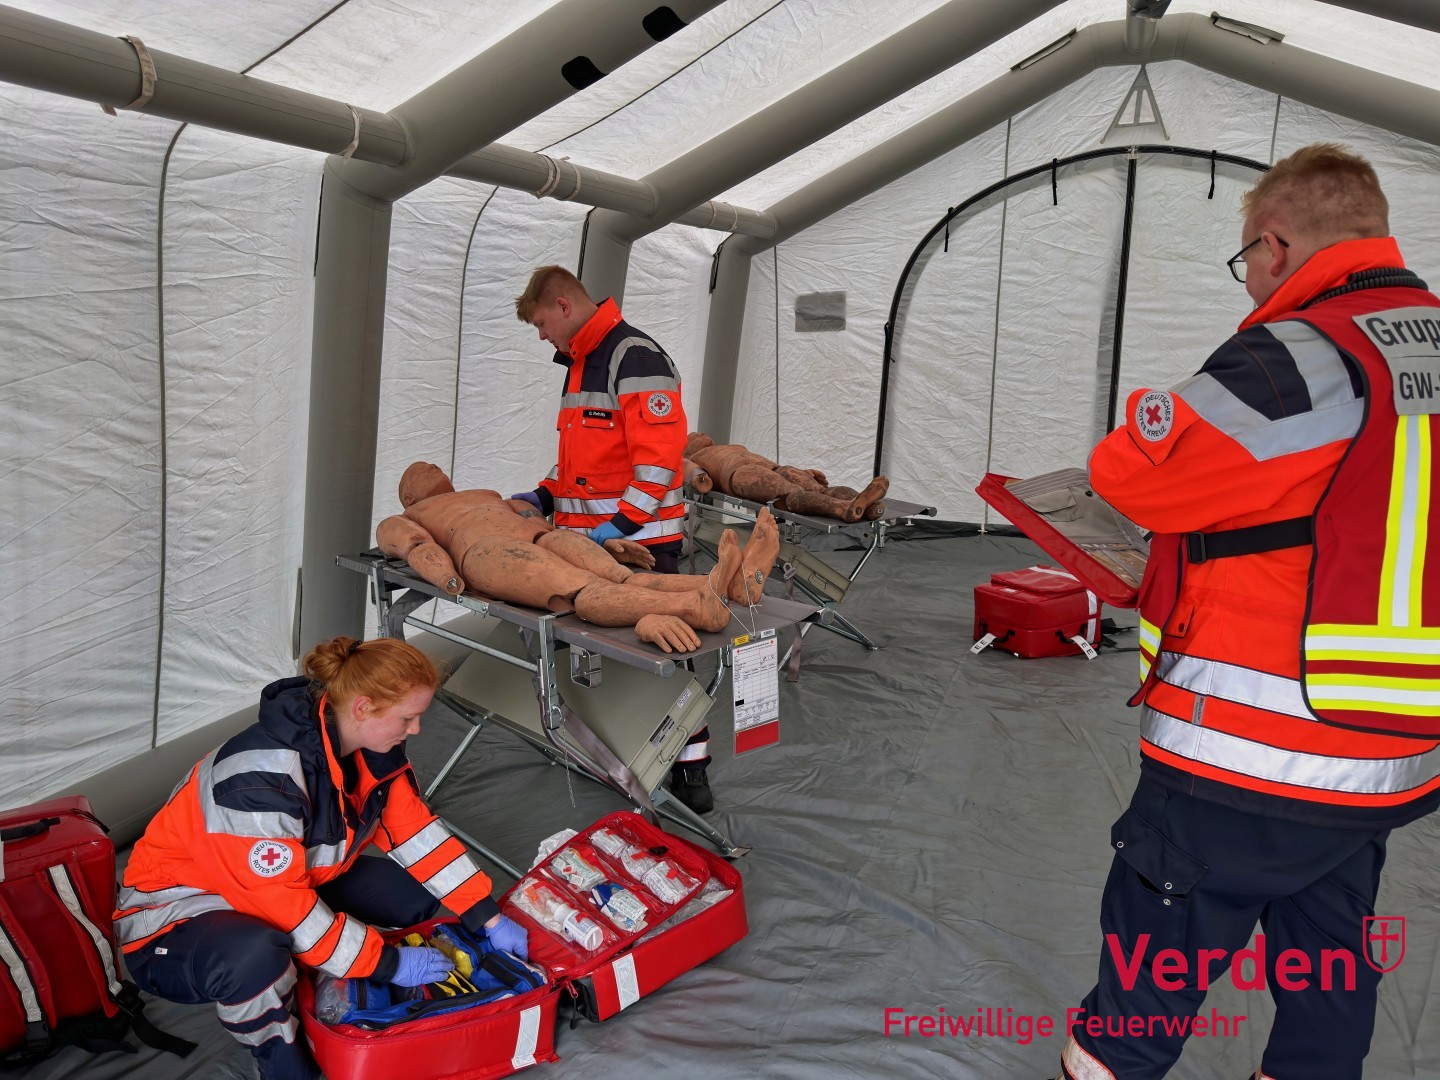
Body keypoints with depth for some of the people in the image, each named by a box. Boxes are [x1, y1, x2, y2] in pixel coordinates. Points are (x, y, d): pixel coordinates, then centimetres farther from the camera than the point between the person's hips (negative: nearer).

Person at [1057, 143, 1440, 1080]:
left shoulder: (1304, 358, -19)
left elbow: (1132, 473, -17)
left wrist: (1153, 414, 2)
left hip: (1248, 760, -7)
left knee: (1157, 953, 11)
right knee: (1328, 959, 22)